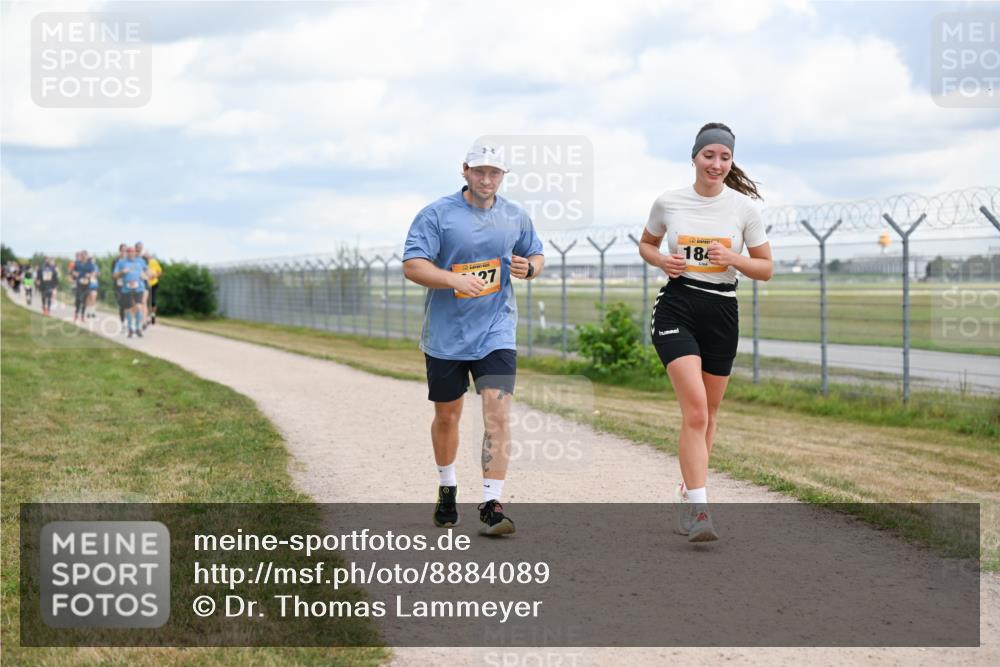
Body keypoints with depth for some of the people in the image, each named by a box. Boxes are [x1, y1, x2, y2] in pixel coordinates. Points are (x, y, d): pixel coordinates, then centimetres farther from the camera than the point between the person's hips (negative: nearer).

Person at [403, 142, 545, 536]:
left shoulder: (516, 217, 7)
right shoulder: (436, 214, -5)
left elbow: (536, 256, 21)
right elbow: (412, 266, -12)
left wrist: (529, 268, -4)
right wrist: (455, 280, -27)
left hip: (496, 331, 1)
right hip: (445, 334, -1)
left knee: (498, 412, -14)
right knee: (447, 415, 13)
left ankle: (491, 506, -13)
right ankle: (447, 490, 37)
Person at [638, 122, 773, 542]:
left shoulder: (743, 207, 1)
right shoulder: (668, 203, 1)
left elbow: (766, 268, 5)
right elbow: (646, 244, 19)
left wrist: (732, 258, -14)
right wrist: (661, 261, -4)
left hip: (722, 311, 2)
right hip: (676, 307, -2)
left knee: (706, 415, 11)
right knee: (696, 409, -18)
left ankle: (688, 495, 31)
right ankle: (698, 510, -21)